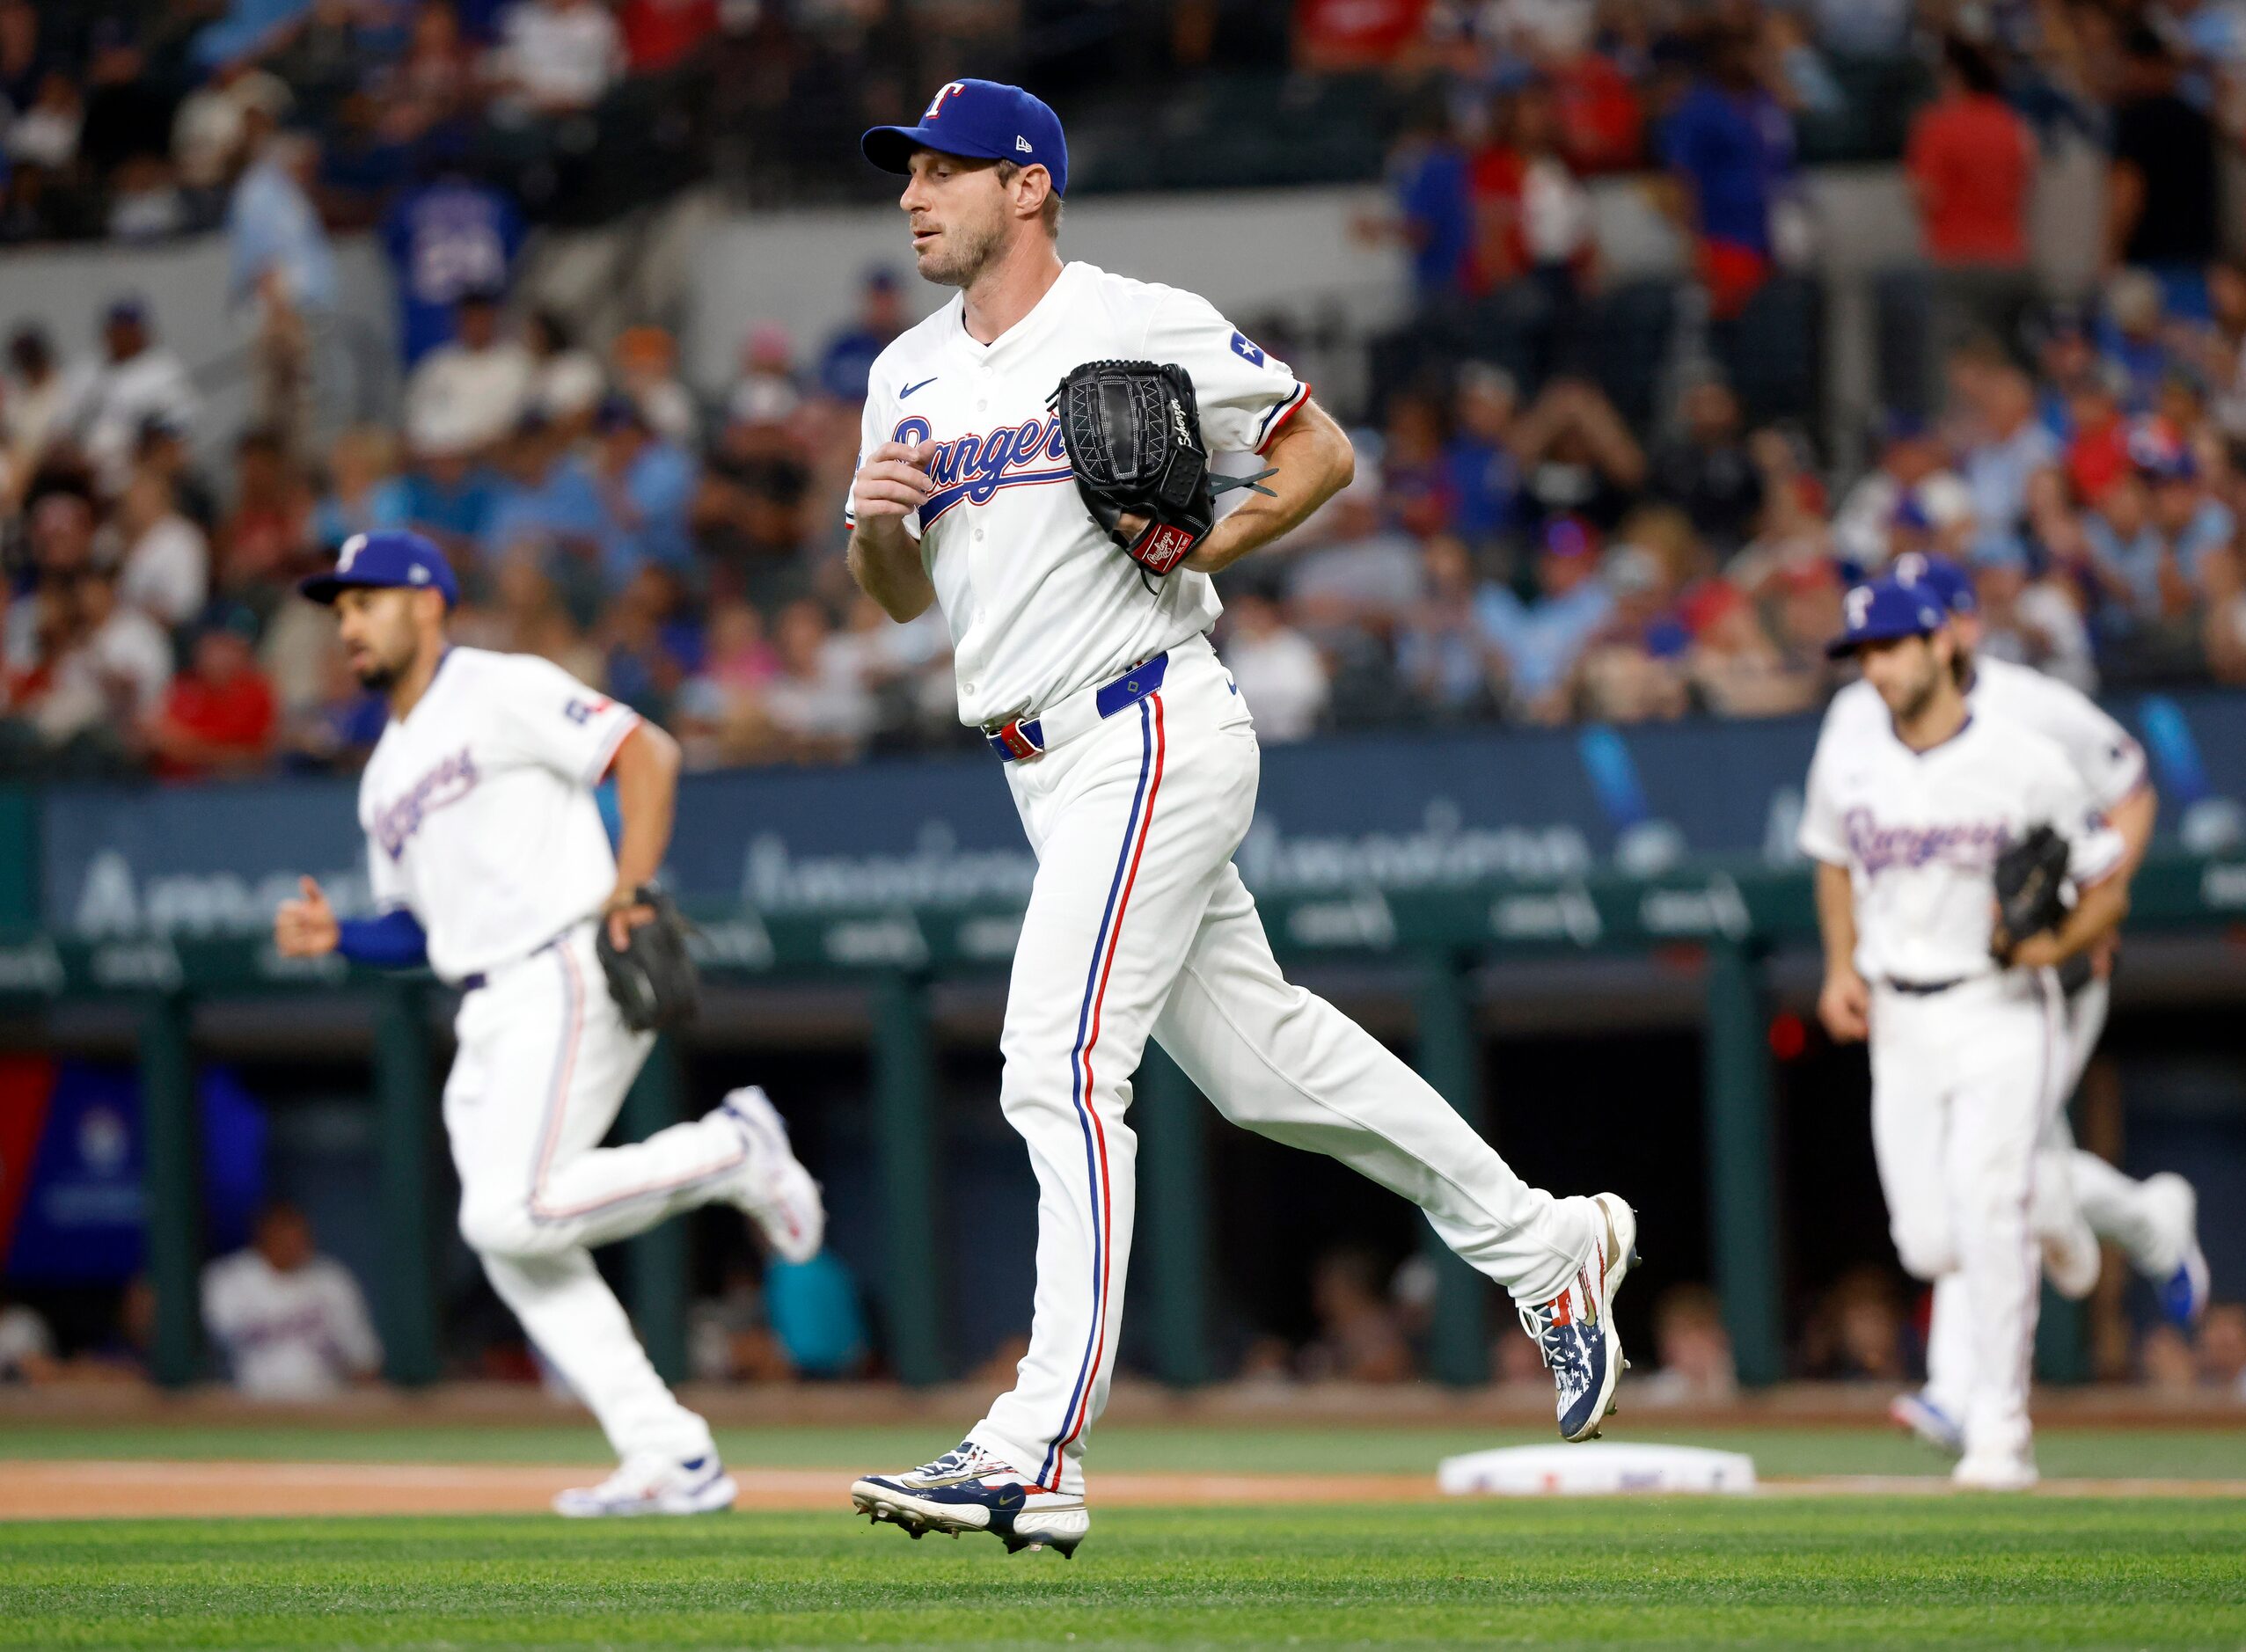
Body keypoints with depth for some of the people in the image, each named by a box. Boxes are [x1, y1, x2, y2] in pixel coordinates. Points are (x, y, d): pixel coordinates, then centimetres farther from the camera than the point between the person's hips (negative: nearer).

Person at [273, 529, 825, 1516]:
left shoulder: (505, 693, -1)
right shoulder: (385, 777, 23)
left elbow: (649, 755, -8)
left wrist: (627, 892, -17)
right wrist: (334, 936, 6)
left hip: (568, 980, -9)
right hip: (487, 1024, 9)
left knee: (508, 1214, -22)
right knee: (512, 1249, -2)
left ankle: (733, 1151, -3)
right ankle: (672, 1460, -1)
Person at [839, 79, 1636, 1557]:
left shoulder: (1145, 328, -8)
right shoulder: (910, 375, 13)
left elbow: (1321, 450, 1)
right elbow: (900, 598, 18)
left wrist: (1202, 544, -15)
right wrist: (877, 520, -4)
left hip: (1152, 738, -8)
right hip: (1051, 768, 8)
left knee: (1061, 1066, -16)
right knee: (1259, 1056, 14)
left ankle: (1038, 1459, -20)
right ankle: (1544, 1246, 30)